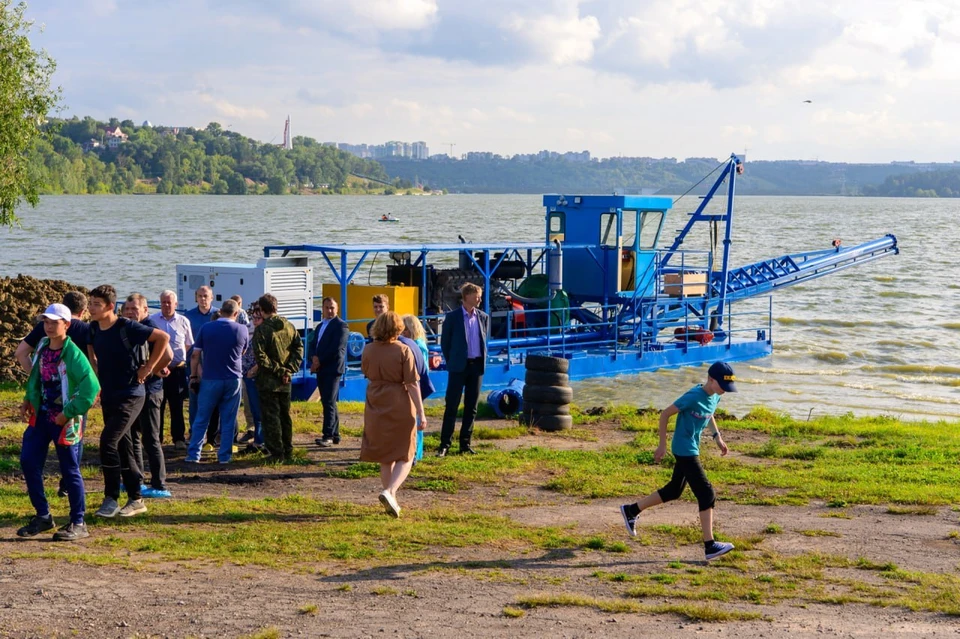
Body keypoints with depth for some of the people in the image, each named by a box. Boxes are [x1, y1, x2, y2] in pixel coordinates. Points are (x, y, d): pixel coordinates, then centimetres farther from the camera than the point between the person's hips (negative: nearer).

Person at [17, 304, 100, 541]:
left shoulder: (73, 354, -18)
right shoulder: (42, 346, 5)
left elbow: (92, 387, -25)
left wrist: (68, 414, -22)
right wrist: (28, 400, 9)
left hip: (65, 420, -7)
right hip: (41, 415, 7)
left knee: (70, 470, -1)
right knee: (28, 462, 5)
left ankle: (78, 524, 10)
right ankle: (43, 516, 18)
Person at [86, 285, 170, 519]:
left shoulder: (127, 328, -17)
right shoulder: (93, 328, 3)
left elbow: (163, 338, -15)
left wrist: (147, 368, -13)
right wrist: (98, 376, 13)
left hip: (130, 396, -8)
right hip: (108, 396, 8)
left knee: (108, 441, -19)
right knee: (122, 446, 12)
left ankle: (111, 499, -9)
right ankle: (136, 500, 21)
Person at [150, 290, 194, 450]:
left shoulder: (183, 321, 4)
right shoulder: (152, 320, 0)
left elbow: (189, 345, 14)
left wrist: (180, 357, 1)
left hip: (177, 369, 1)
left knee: (177, 406, 7)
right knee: (157, 405, 5)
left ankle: (179, 439, 13)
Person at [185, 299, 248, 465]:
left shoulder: (206, 328, -3)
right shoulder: (242, 330, -1)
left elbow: (195, 355, -1)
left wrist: (193, 376, 7)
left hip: (210, 379, 0)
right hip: (233, 379, 0)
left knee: (201, 419, 8)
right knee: (228, 421, 7)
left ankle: (193, 454, 6)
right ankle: (225, 456, 7)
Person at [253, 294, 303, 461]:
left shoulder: (262, 329, -12)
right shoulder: (289, 327, 6)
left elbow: (260, 356, -19)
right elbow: (299, 348, 3)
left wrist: (277, 370, -13)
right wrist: (289, 369, -3)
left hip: (268, 380, -6)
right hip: (285, 382, 6)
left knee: (271, 417, 0)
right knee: (285, 416, 15)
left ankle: (277, 452, 0)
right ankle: (288, 451, 20)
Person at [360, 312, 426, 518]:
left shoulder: (368, 350, 0)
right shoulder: (403, 351, -13)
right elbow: (412, 384, -14)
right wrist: (421, 413, -11)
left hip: (375, 406, 4)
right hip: (400, 407, -4)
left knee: (384, 457, 15)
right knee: (405, 456, 5)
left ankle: (391, 501, 21)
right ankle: (389, 492, -17)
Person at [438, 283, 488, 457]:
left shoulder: (483, 317, 8)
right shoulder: (452, 317, -4)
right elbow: (444, 342, 1)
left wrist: (483, 361, 9)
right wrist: (451, 362, 1)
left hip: (477, 366, 4)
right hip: (459, 366, -4)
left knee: (471, 407, 6)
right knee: (452, 406, -3)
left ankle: (465, 444, 12)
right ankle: (445, 444, -1)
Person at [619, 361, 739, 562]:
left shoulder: (715, 396, 3)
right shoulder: (693, 396, -23)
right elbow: (665, 414, -16)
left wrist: (717, 436, 16)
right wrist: (662, 445, -12)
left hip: (692, 449, 9)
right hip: (684, 450, -9)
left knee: (673, 491, 20)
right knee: (706, 494, -12)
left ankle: (631, 510, 34)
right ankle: (710, 546, -10)